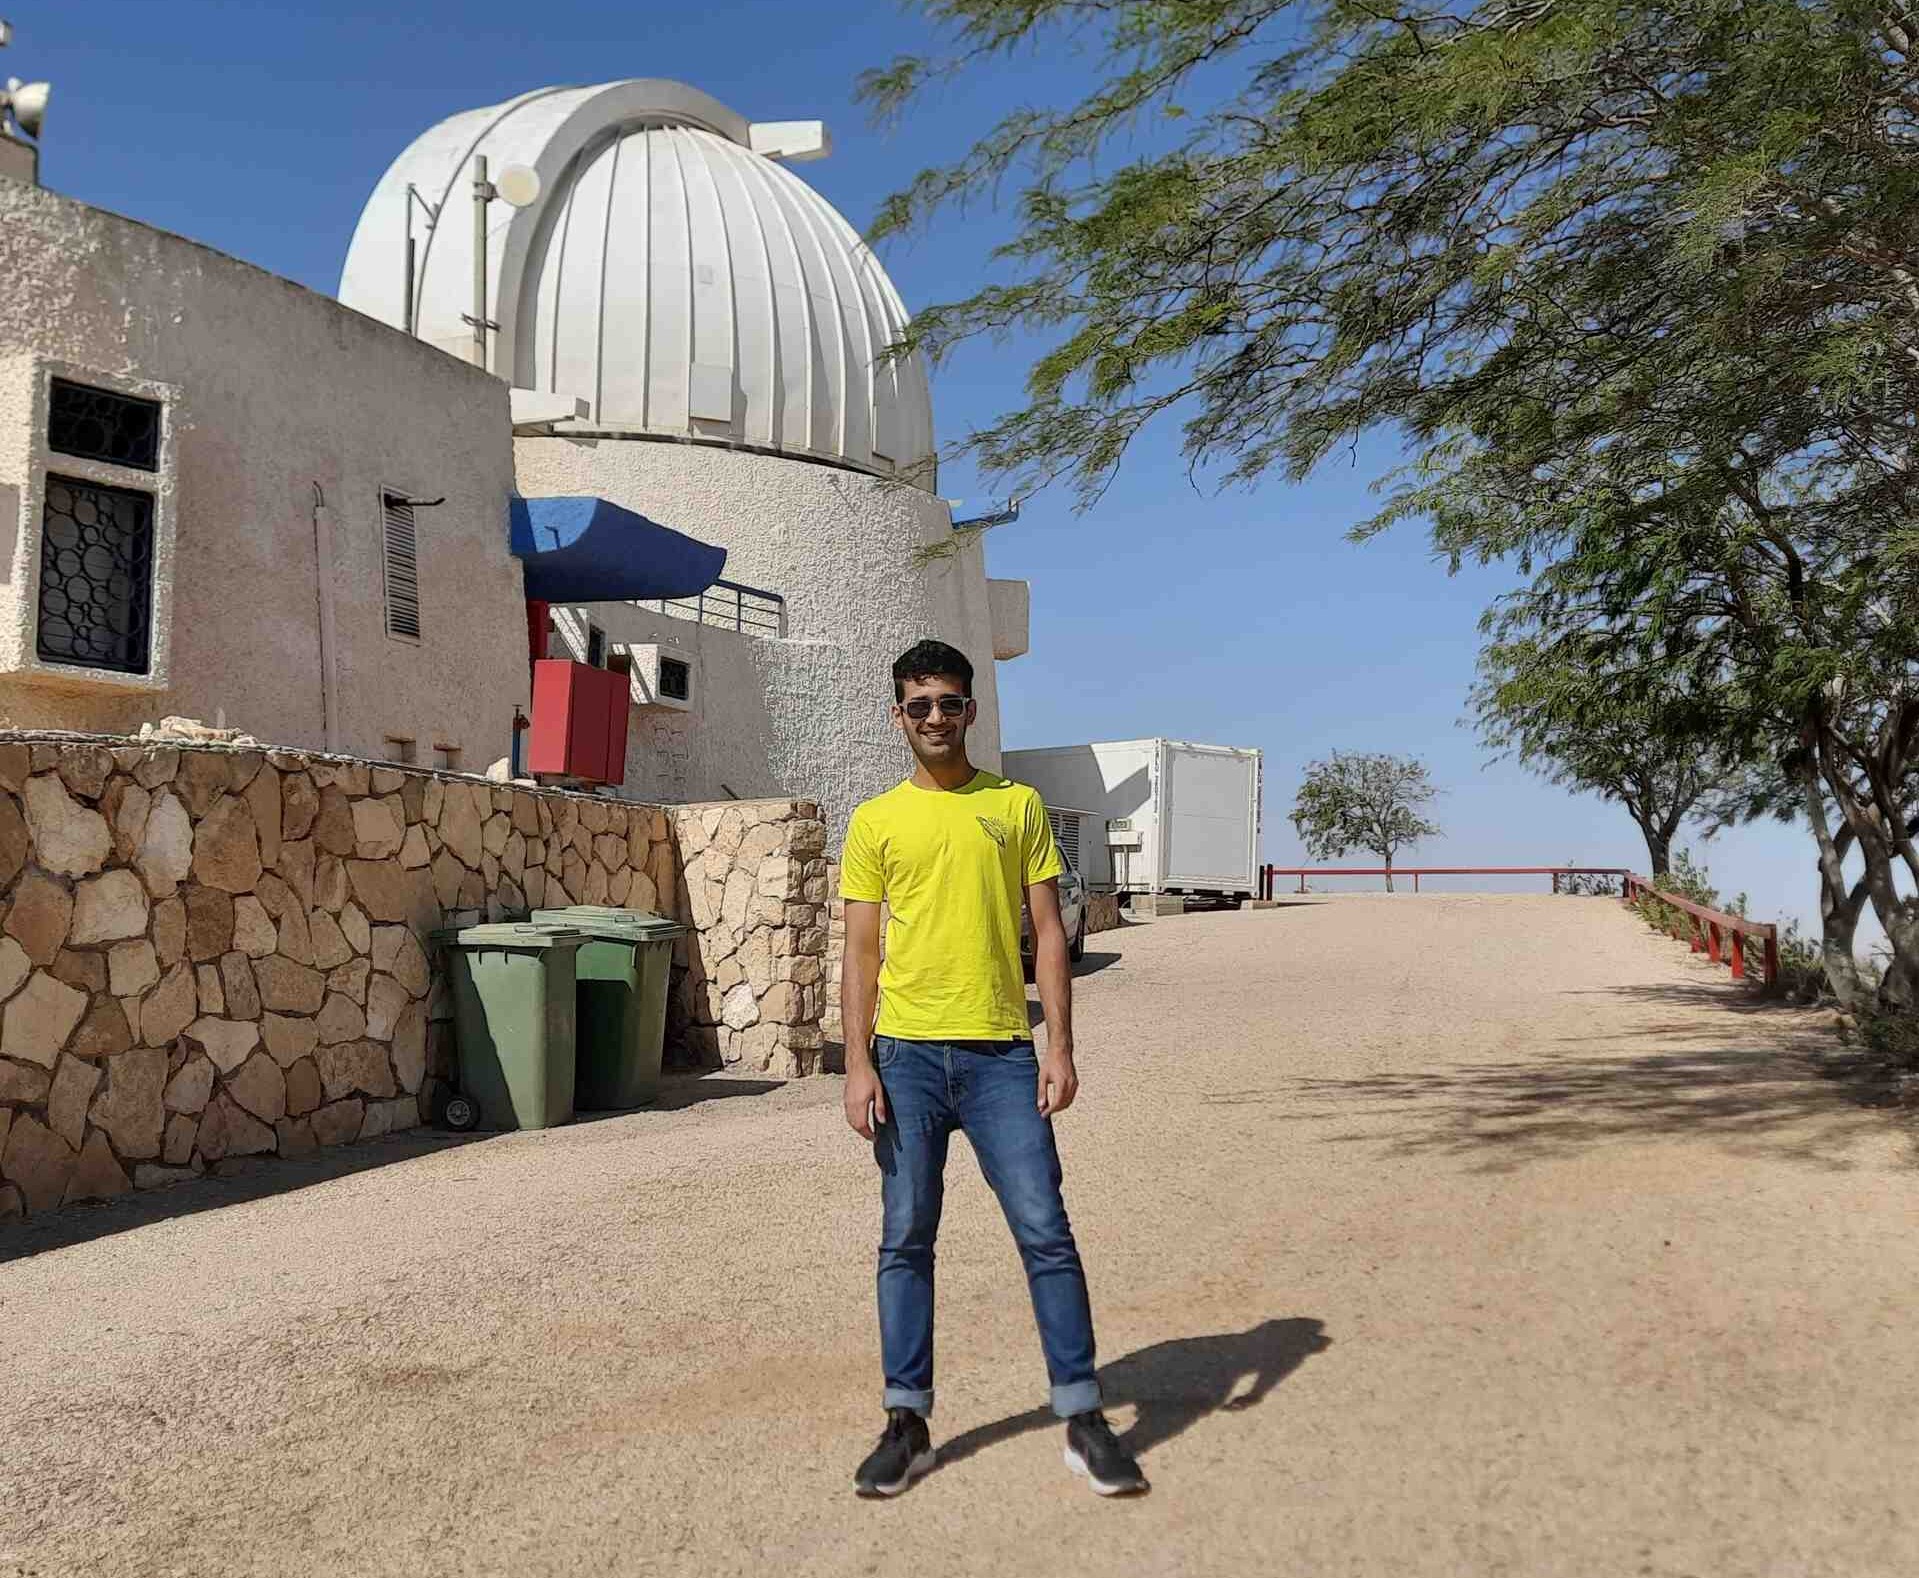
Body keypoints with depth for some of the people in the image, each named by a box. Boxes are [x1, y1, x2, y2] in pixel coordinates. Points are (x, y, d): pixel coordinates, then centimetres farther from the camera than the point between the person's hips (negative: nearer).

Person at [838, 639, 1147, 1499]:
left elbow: (1048, 934, 5)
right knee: (906, 1238, 6)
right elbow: (861, 952, 5)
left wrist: (1060, 1049, -3)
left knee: (1045, 1231, 0)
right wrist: (858, 1064, -3)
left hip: (1002, 1051, 0)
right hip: (907, 1054, 1)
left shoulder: (1017, 806, 7)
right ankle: (907, 1422, 17)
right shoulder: (875, 821, 7)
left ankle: (1083, 1418, 10)